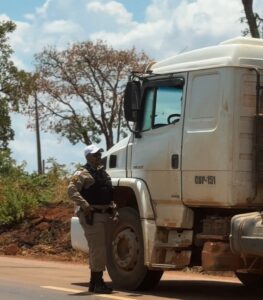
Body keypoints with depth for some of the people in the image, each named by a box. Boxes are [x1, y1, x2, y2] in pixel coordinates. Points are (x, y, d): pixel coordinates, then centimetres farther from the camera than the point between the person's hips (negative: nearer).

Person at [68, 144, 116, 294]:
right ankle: (98, 283, -7)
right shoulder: (83, 173, -8)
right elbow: (72, 190, -21)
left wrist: (112, 206, 14)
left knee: (98, 249, 13)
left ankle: (94, 282, 21)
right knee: (98, 249, -11)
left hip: (104, 214, 9)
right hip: (92, 215, -9)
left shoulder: (103, 172, 18)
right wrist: (84, 205, -28)